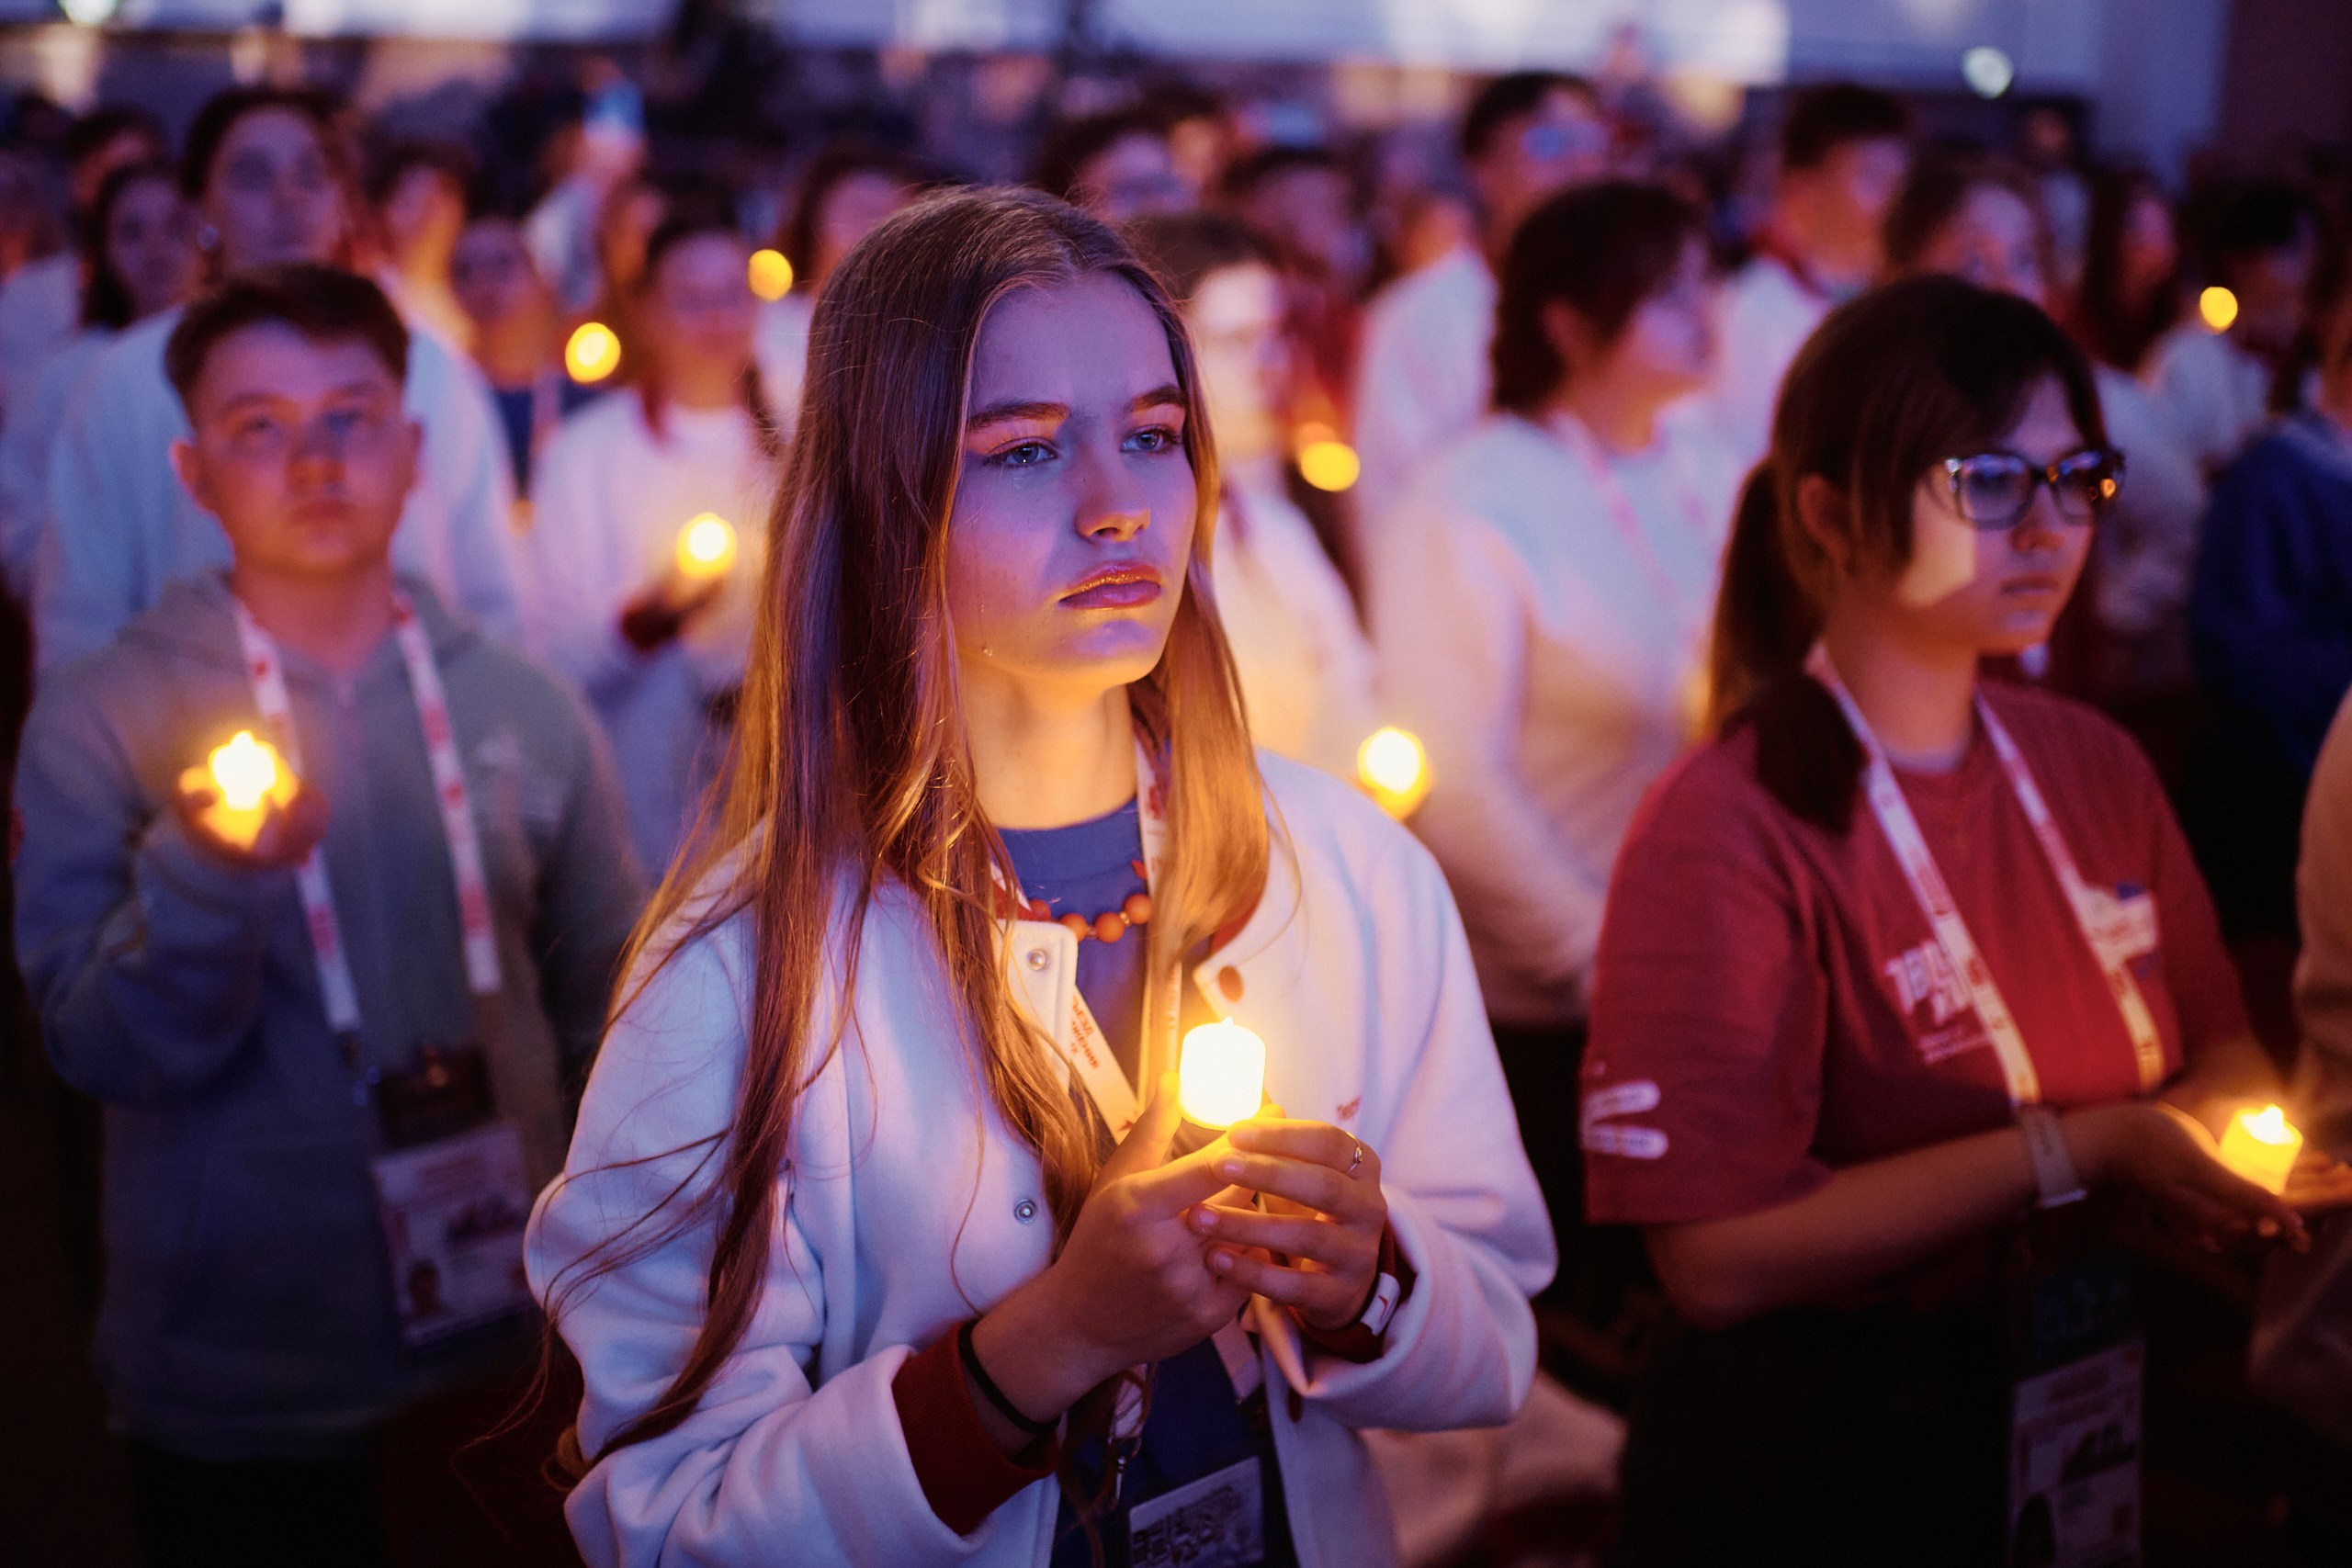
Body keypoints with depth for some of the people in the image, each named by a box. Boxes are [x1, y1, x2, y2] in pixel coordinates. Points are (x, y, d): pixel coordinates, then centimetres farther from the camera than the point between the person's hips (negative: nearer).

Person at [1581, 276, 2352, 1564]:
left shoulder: (2095, 768, 1)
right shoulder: (1727, 827, -22)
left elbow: (2216, 1047, 11)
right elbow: (1717, 1255, -27)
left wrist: (2223, 1118, -13)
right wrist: (2077, 1150, -25)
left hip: (2080, 1417, 7)